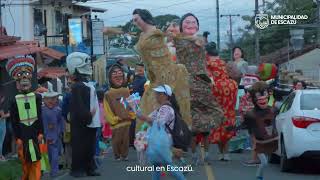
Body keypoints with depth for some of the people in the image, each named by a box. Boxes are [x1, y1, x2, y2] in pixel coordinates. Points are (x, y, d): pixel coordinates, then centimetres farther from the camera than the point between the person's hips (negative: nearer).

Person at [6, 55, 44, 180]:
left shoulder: (36, 97, 2)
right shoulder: (14, 101, -3)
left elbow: (40, 117, 4)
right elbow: (14, 122, -1)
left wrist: (40, 133, 0)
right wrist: (18, 138, -4)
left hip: (35, 133, 1)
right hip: (23, 135, -1)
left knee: (35, 162, 0)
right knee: (25, 163, 4)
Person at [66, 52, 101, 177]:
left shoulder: (86, 85, 14)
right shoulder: (78, 87, -16)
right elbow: (79, 107, -22)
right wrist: (88, 116, -20)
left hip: (90, 123, 9)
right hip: (82, 124, -9)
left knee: (90, 147, 14)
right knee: (80, 147, -2)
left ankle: (90, 168, 21)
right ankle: (77, 169, 5)